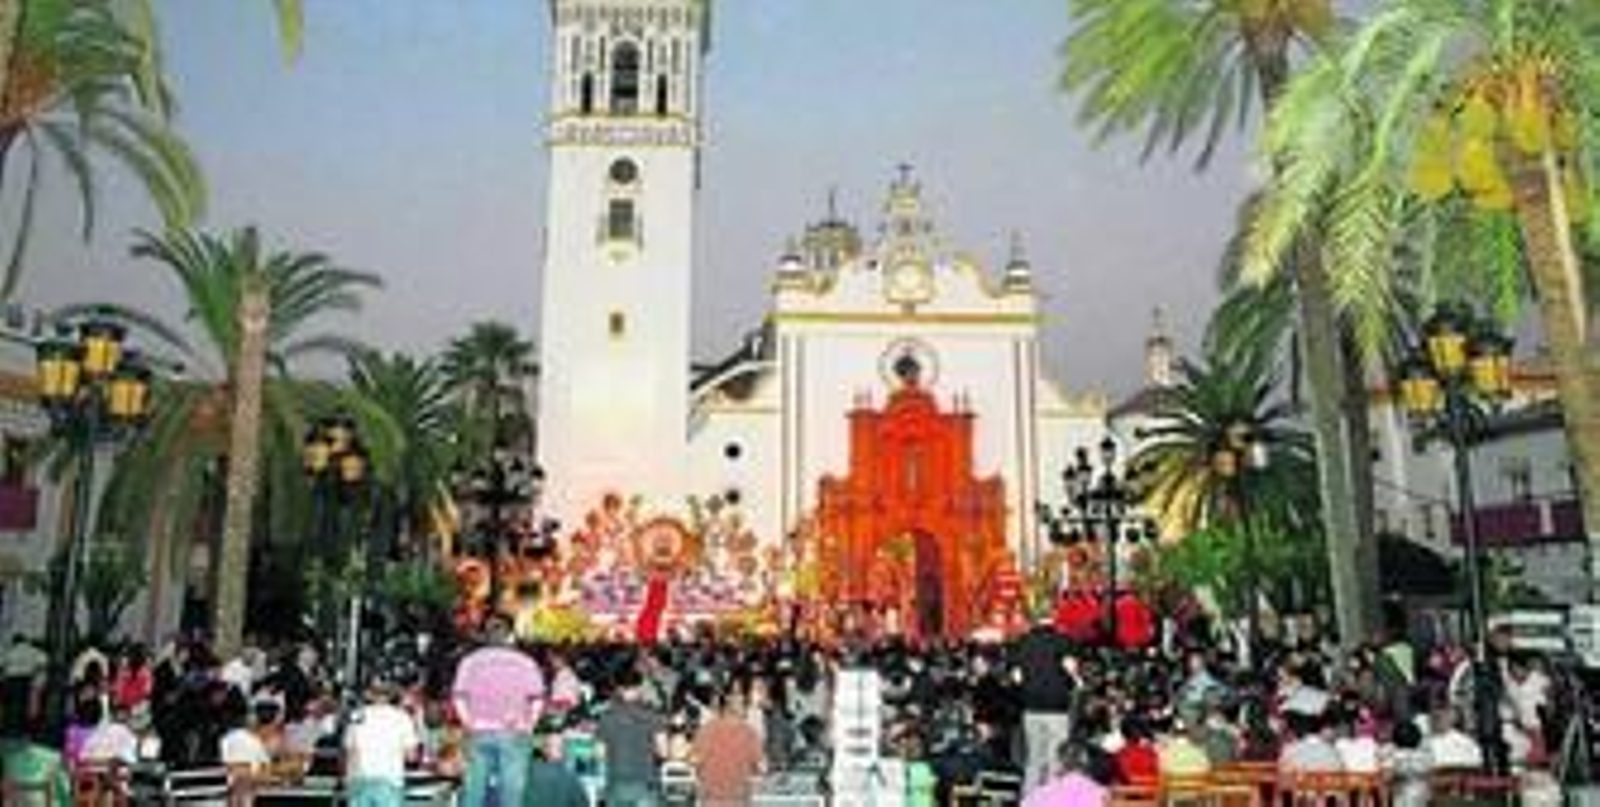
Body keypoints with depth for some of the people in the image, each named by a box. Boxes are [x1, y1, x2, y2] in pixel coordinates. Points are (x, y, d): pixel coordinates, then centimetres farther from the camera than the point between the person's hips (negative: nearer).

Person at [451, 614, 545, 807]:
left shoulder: (470, 661, 6)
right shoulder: (524, 662, 2)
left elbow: (459, 697, -1)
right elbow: (537, 699, -4)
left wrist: (469, 723, 5)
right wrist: (527, 726, 3)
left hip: (479, 733, 2)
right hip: (513, 733, -2)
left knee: (474, 789, 8)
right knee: (512, 790, 2)